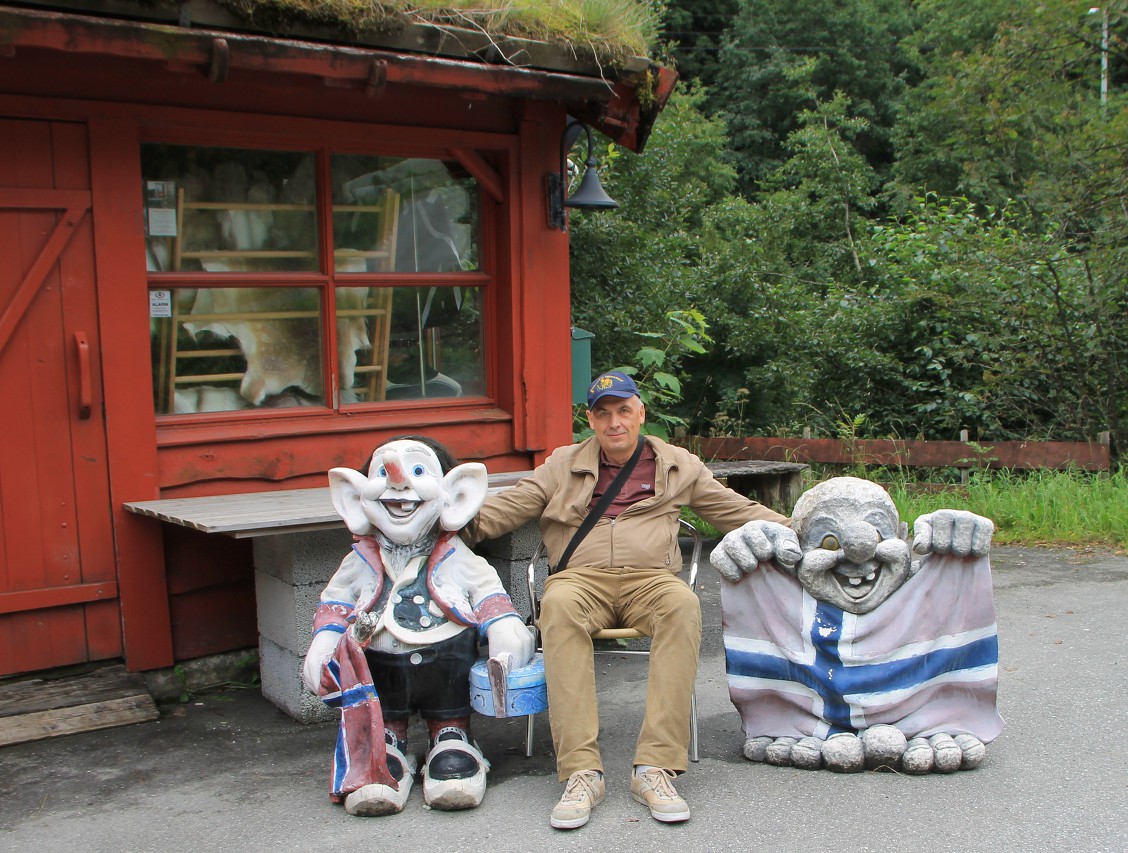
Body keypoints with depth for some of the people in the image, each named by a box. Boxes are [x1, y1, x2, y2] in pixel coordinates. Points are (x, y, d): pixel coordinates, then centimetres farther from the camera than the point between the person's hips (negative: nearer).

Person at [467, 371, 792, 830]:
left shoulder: (678, 465, 20)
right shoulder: (563, 465, 20)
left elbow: (735, 510, 23)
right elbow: (509, 506, 14)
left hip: (650, 579, 0)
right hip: (581, 579, 0)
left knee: (682, 604, -36)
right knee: (559, 607, -37)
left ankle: (655, 767, -36)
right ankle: (582, 771, -38)